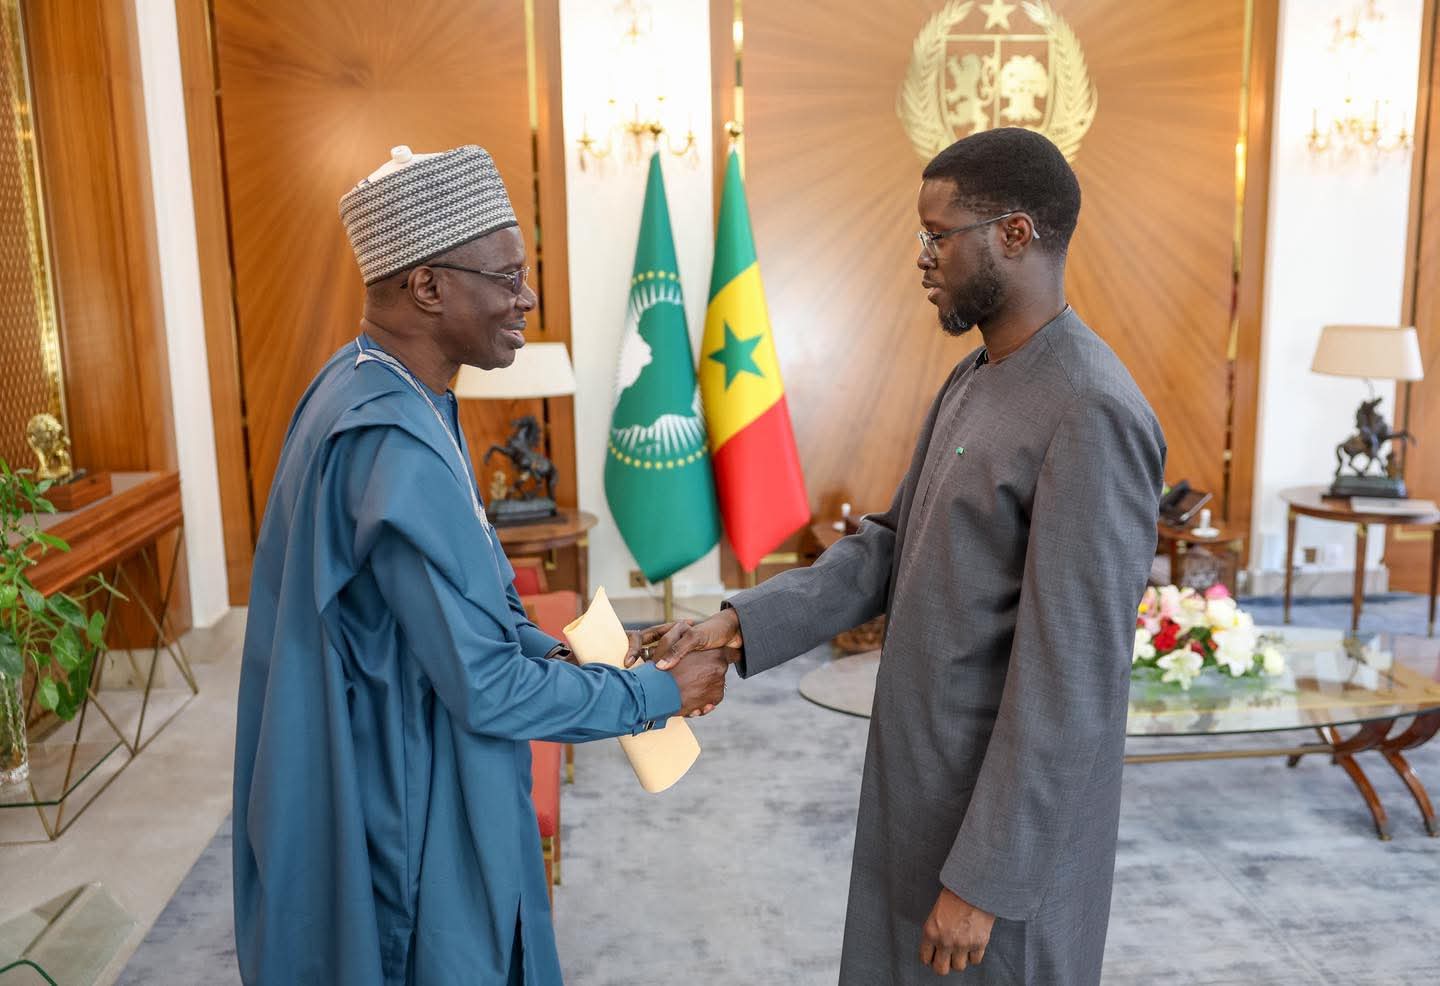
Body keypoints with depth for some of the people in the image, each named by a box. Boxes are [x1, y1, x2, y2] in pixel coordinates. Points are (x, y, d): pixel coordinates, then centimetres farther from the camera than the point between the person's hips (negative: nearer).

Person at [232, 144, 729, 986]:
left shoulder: (368, 388, 2)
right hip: (417, 817, -9)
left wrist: (556, 654, 3)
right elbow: (487, 691, -26)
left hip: (405, 779, 9)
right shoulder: (396, 448, -30)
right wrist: (660, 694, -14)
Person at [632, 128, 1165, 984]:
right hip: (924, 784, 8)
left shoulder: (1090, 416, -23)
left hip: (1013, 821, -8)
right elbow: (892, 544, 9)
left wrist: (984, 880, -20)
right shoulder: (972, 381, 7)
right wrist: (739, 625, -2)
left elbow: (1069, 683, -24)